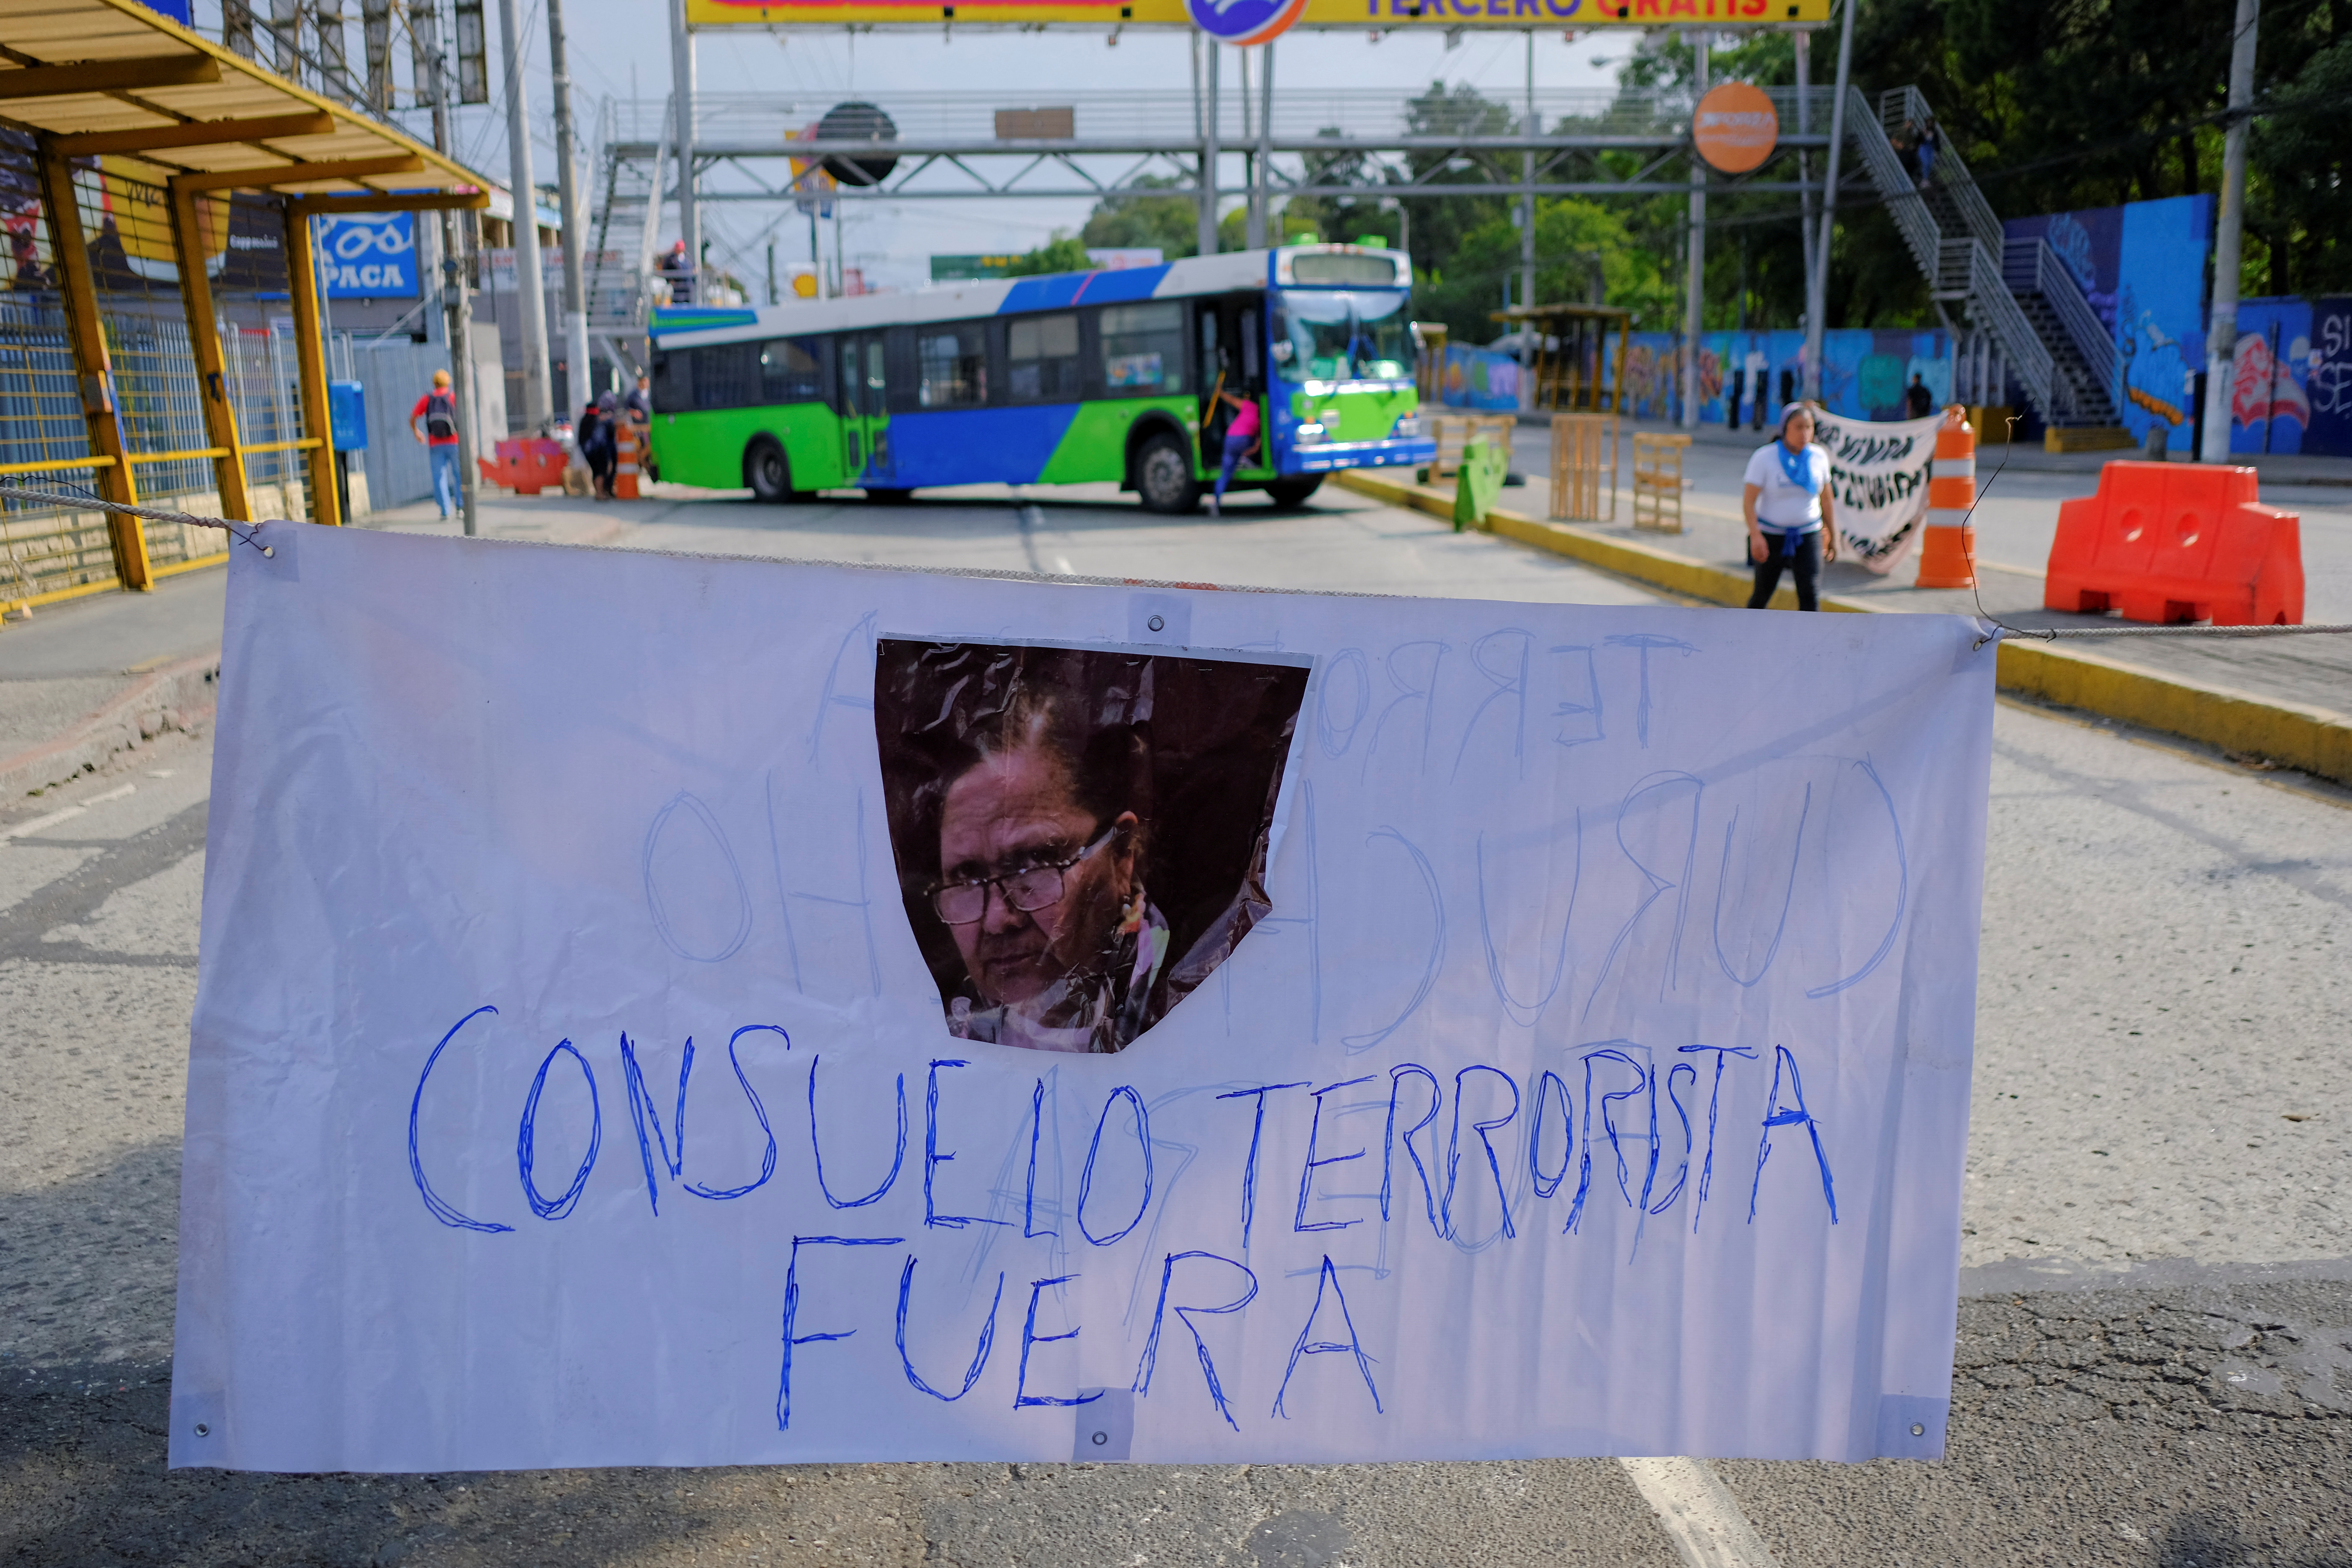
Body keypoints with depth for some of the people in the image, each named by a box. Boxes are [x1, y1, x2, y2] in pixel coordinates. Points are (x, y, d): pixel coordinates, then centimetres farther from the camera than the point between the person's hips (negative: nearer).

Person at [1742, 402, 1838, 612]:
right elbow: (1748, 502, -15)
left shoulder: (1818, 457, -1)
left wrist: (1833, 537, 11)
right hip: (1771, 537, -2)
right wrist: (1755, 536, -26)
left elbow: (1826, 500, 8)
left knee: (1810, 596, -11)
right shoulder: (1764, 457, -13)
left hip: (1807, 537, 2)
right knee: (1762, 595, 11)